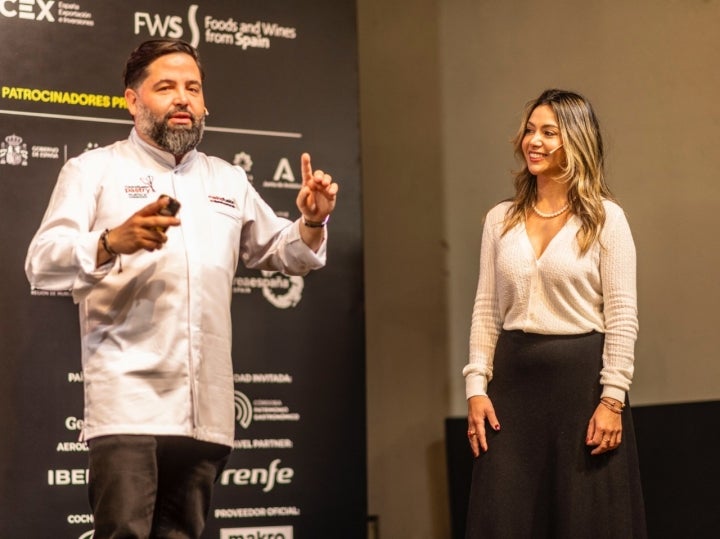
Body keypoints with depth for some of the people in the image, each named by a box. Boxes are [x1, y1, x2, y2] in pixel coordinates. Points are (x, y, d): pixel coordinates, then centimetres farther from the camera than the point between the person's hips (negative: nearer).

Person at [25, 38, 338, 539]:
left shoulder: (228, 180, 21)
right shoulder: (94, 170, 8)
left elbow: (284, 253, 29)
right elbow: (42, 265, -3)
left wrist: (311, 221, 7)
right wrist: (114, 242, -22)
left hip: (206, 412, 4)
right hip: (128, 402, -4)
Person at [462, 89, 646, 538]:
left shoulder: (605, 218, -2)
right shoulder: (500, 219, 10)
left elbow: (622, 315, -6)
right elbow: (486, 310, 10)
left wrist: (612, 398, -12)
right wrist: (477, 387, 1)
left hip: (582, 376, -4)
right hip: (514, 378, 4)